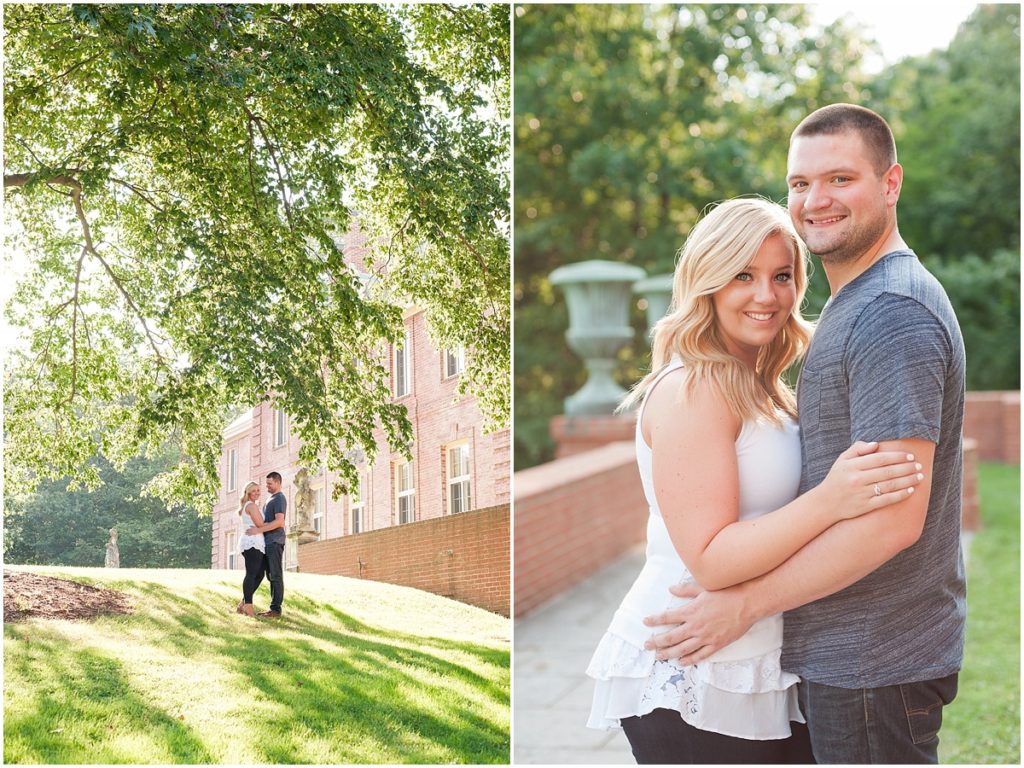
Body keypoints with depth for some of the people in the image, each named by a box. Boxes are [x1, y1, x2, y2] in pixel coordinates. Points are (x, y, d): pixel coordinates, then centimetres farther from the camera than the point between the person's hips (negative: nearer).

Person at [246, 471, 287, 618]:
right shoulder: (270, 499, 22)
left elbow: (279, 521, -19)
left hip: (275, 542, -10)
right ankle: (273, 609, 11)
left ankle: (276, 609, -9)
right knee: (271, 576, 9)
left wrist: (259, 530, -21)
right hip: (268, 542, 10)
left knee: (276, 576, -8)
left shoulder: (279, 499, -8)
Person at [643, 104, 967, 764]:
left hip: (871, 661, -10)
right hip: (847, 653, 10)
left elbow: (894, 519, -25)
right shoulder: (855, 301, 14)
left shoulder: (890, 313, -20)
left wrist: (747, 604, -19)